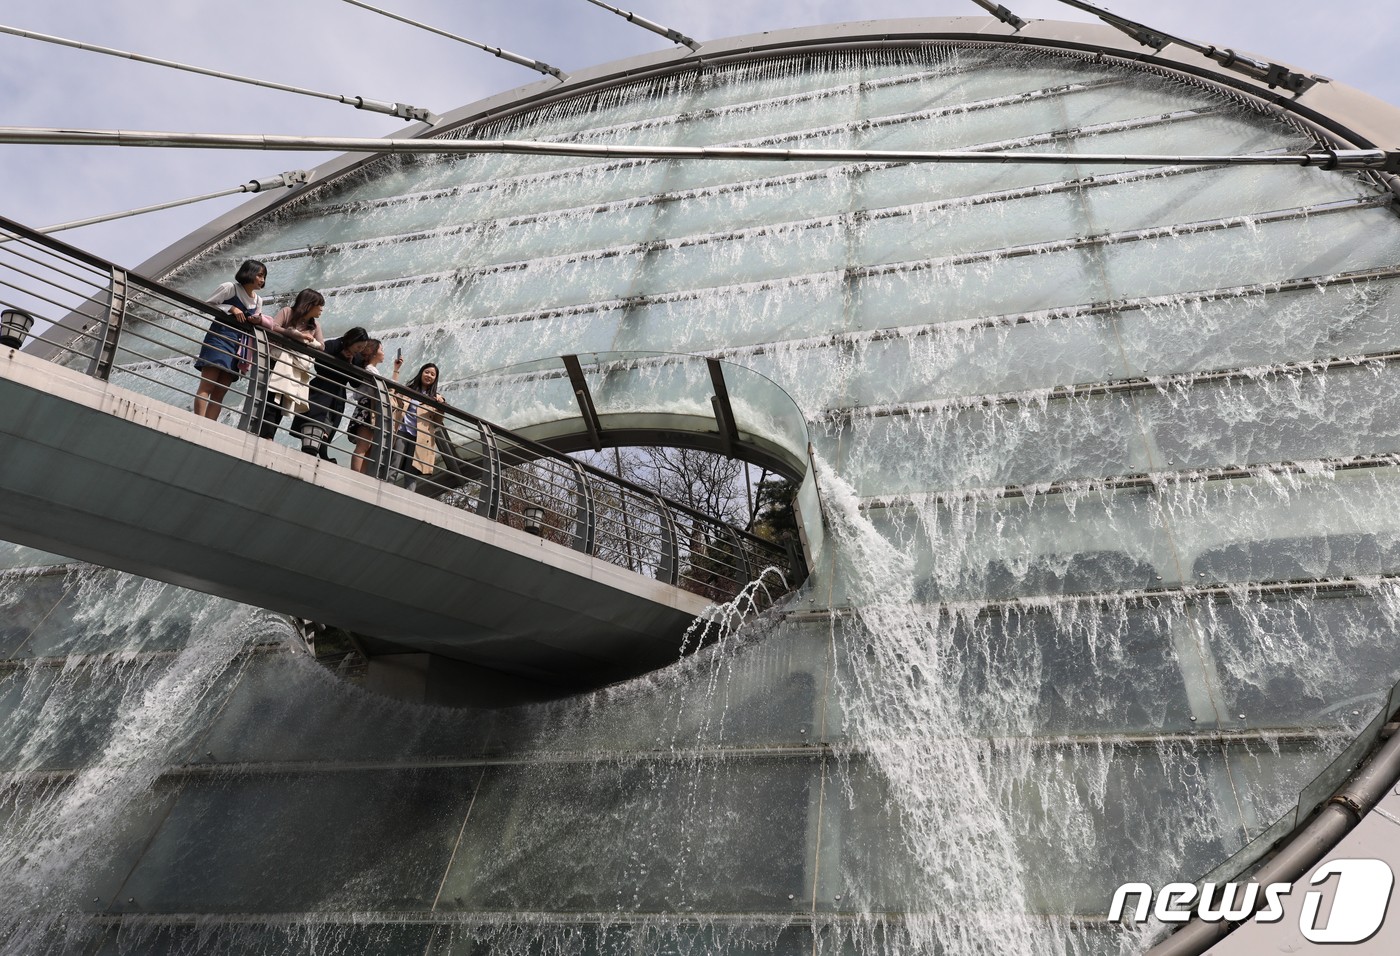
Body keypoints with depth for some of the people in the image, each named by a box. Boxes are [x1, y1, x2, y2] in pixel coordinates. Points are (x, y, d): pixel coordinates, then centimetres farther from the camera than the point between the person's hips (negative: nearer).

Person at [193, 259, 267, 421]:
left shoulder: (258, 300, 17)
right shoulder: (230, 288, -2)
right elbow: (207, 305, -2)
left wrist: (258, 320, 0)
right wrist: (231, 308, -13)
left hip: (239, 345, 7)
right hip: (220, 337, -7)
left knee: (220, 393, 1)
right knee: (206, 386, -15)